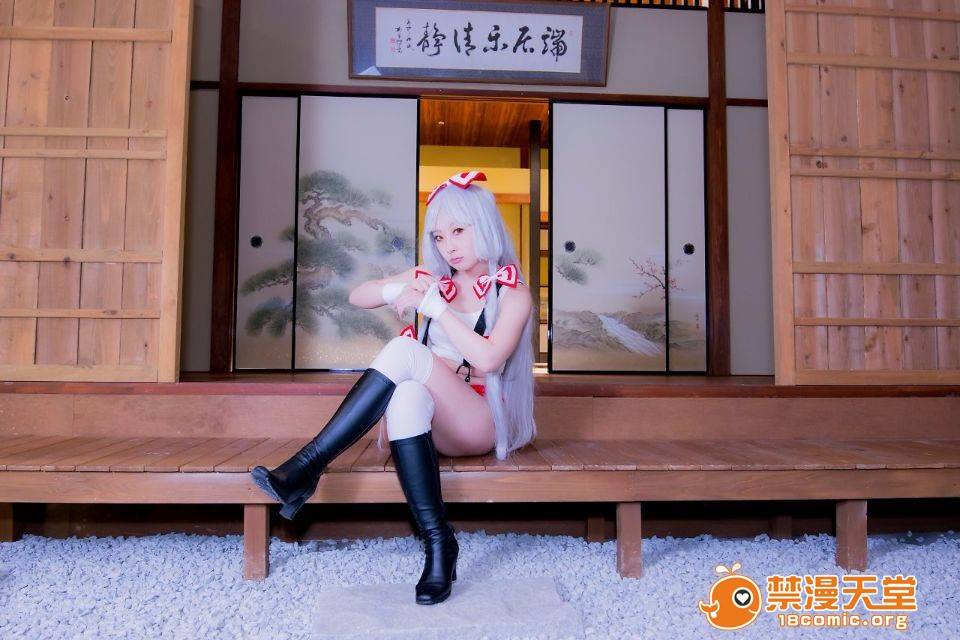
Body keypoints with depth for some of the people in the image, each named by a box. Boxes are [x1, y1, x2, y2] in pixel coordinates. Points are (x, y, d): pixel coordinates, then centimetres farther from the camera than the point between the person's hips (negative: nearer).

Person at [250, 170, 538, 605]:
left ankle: (308, 466, -34)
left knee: (407, 351, -32)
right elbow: (357, 297, 12)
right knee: (407, 393, -36)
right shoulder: (431, 276, 14)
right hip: (427, 422, 4)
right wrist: (395, 292, -10)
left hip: (478, 422, -4)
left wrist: (435, 305, -17)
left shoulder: (513, 294, -1)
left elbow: (486, 359, -18)